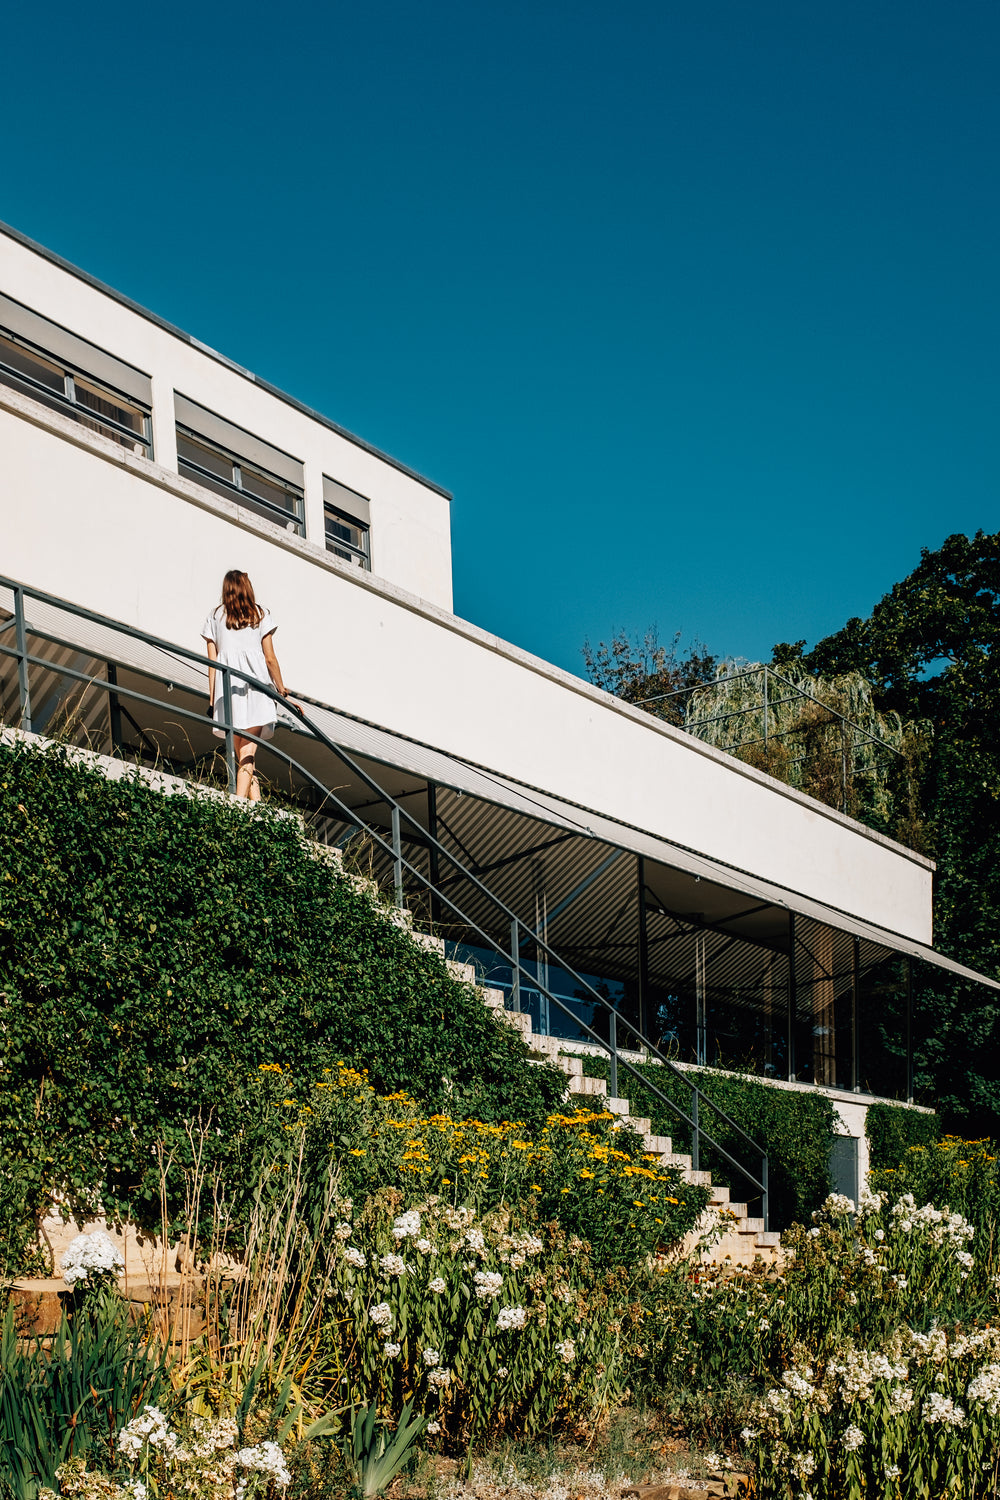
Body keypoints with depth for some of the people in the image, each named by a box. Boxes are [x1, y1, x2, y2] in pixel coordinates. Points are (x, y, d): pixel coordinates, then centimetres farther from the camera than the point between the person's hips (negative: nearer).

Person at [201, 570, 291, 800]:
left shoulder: (216, 616, 15)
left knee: (242, 753, 7)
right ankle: (240, 800, -26)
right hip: (255, 685, -2)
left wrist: (212, 698, 8)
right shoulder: (260, 615, 12)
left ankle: (256, 802, 0)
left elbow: (212, 661, 8)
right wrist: (281, 688, 19)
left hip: (227, 687, 2)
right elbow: (270, 658, 8)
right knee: (248, 750, -10)